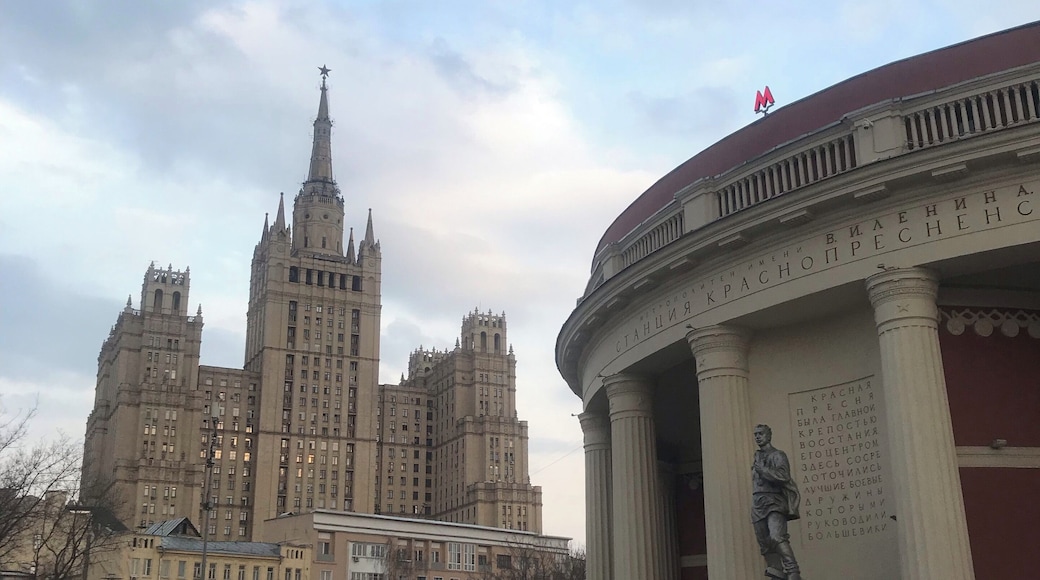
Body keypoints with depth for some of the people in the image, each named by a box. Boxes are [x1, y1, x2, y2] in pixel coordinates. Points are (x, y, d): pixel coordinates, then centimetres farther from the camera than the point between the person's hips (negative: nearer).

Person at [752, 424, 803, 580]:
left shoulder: (777, 455, 0)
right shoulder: (757, 457, 20)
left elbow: (783, 476, -16)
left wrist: (762, 470, -14)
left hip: (774, 502, -7)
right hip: (758, 505, 7)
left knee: (777, 538, -26)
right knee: (765, 545, 4)